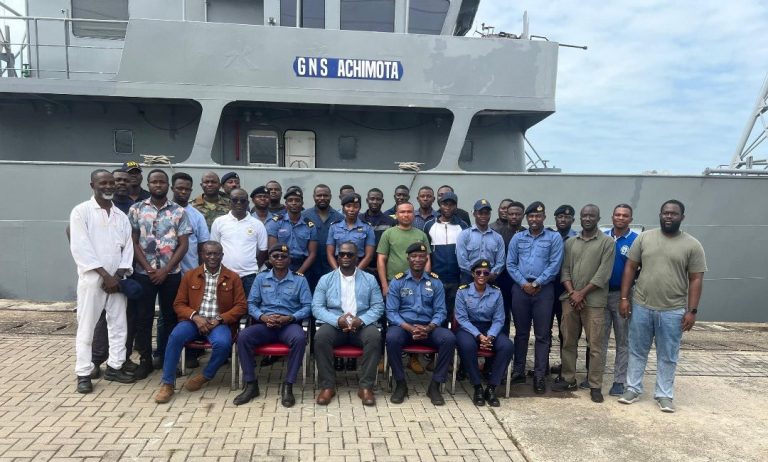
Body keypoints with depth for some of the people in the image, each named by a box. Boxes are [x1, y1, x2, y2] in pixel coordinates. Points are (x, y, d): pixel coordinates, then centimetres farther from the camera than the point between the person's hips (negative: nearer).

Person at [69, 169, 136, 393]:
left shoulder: (121, 216, 10)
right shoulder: (81, 211, -4)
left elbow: (128, 248, 7)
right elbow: (81, 248, -12)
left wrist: (118, 276, -6)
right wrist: (105, 275, -15)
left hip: (117, 279, 5)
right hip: (91, 279, -4)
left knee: (118, 325, 8)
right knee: (86, 326, 1)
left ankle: (114, 366, 20)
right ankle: (83, 373, 10)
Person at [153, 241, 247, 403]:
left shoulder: (233, 277, 5)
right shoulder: (190, 275, 9)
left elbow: (240, 306, 1)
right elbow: (179, 304, 8)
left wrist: (219, 319, -12)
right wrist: (195, 317, -12)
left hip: (219, 323, -1)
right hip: (194, 320, 2)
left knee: (222, 343, -33)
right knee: (175, 336, -29)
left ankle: (205, 376, -4)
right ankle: (167, 384, -15)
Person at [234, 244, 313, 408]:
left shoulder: (300, 280, 6)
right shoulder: (261, 278, 13)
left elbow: (307, 306, 0)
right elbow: (251, 303, 8)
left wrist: (289, 318, -16)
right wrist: (263, 317, -12)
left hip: (289, 324, -2)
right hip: (265, 324, 2)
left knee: (300, 338, -36)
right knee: (243, 336, -28)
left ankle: (288, 386, -23)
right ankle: (251, 385, -15)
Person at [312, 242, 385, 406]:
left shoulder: (369, 279, 10)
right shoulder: (325, 279, 8)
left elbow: (378, 306, 4)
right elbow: (317, 307, 0)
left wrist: (361, 320, -15)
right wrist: (338, 320, -18)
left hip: (361, 325, 0)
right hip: (334, 324, 0)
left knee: (374, 337, -32)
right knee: (320, 337, -32)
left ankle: (366, 387, -21)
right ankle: (327, 386, -19)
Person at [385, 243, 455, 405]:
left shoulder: (435, 282, 7)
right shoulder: (397, 282, 3)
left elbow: (440, 311, 2)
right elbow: (391, 312, -4)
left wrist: (428, 328, -19)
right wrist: (410, 328, -20)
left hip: (428, 327, 2)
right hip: (403, 325, -1)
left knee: (449, 338, -27)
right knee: (392, 338, -35)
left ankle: (435, 385, -13)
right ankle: (400, 384, -14)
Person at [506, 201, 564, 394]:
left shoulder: (554, 238, 3)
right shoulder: (517, 238, 11)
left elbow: (554, 265, -4)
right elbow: (510, 264, 6)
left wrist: (536, 283, -10)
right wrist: (524, 283, -7)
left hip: (544, 289, -2)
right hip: (521, 288, 2)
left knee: (542, 334, 1)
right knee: (521, 332, 9)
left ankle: (539, 376, 7)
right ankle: (518, 371, 18)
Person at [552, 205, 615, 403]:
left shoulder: (607, 242, 0)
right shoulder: (570, 242, 12)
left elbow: (603, 274, -8)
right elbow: (565, 270, 8)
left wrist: (582, 293, -10)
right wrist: (572, 293, -7)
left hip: (594, 301, -4)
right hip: (570, 299, 4)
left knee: (595, 345, 0)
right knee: (568, 342, 9)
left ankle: (595, 386, 8)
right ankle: (569, 380, 21)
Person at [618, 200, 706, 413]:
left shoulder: (692, 245, -3)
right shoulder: (644, 238, 1)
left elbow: (696, 280, -2)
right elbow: (630, 268, 3)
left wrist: (692, 311, -8)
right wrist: (624, 298, -2)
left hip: (673, 311, -1)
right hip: (641, 307, 1)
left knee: (667, 356, 10)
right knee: (637, 351, 12)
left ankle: (664, 395, 23)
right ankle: (633, 388, 24)